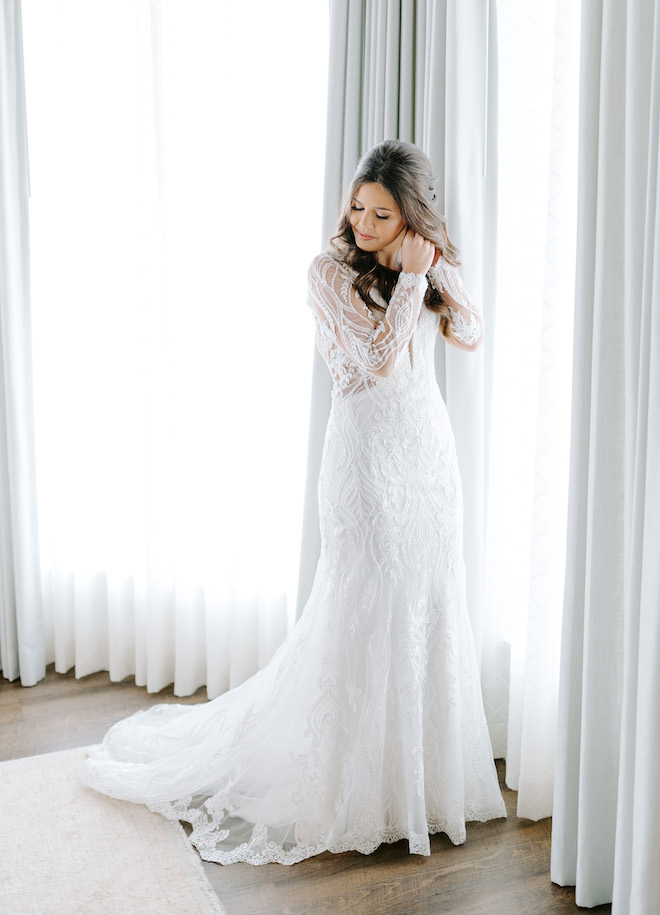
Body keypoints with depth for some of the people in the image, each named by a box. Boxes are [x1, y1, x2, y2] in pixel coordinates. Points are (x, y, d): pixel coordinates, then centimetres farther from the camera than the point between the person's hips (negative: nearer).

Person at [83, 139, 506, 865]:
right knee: (364, 610, 0)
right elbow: (380, 357, -18)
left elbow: (470, 335, 2)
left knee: (430, 604, 12)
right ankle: (352, 782, 17)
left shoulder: (425, 264, 10)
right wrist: (410, 279, -13)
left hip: (428, 448, 6)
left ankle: (425, 766, 30)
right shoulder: (331, 270, -9)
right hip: (367, 451, -6)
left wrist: (437, 265, -6)